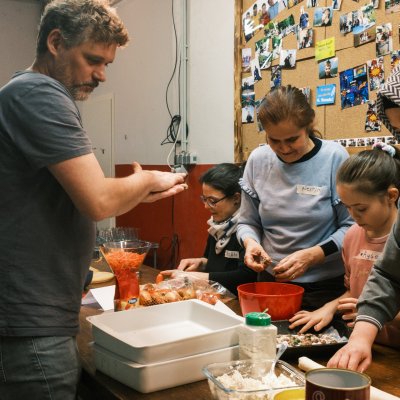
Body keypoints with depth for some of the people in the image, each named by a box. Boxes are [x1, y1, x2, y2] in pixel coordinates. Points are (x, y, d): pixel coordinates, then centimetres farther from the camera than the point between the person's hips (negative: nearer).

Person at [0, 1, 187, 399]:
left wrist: (139, 193, 8)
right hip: (34, 326, -10)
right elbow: (98, 201, -25)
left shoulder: (32, 93, 16)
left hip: (41, 316, 10)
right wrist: (146, 179, -5)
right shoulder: (38, 94, -17)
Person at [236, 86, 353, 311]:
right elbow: (248, 222, 6)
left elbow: (351, 226, -10)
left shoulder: (335, 158, -12)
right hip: (270, 281, 3)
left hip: (325, 286, -2)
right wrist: (250, 242, -14)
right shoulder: (258, 160, -3)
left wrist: (312, 256, -22)